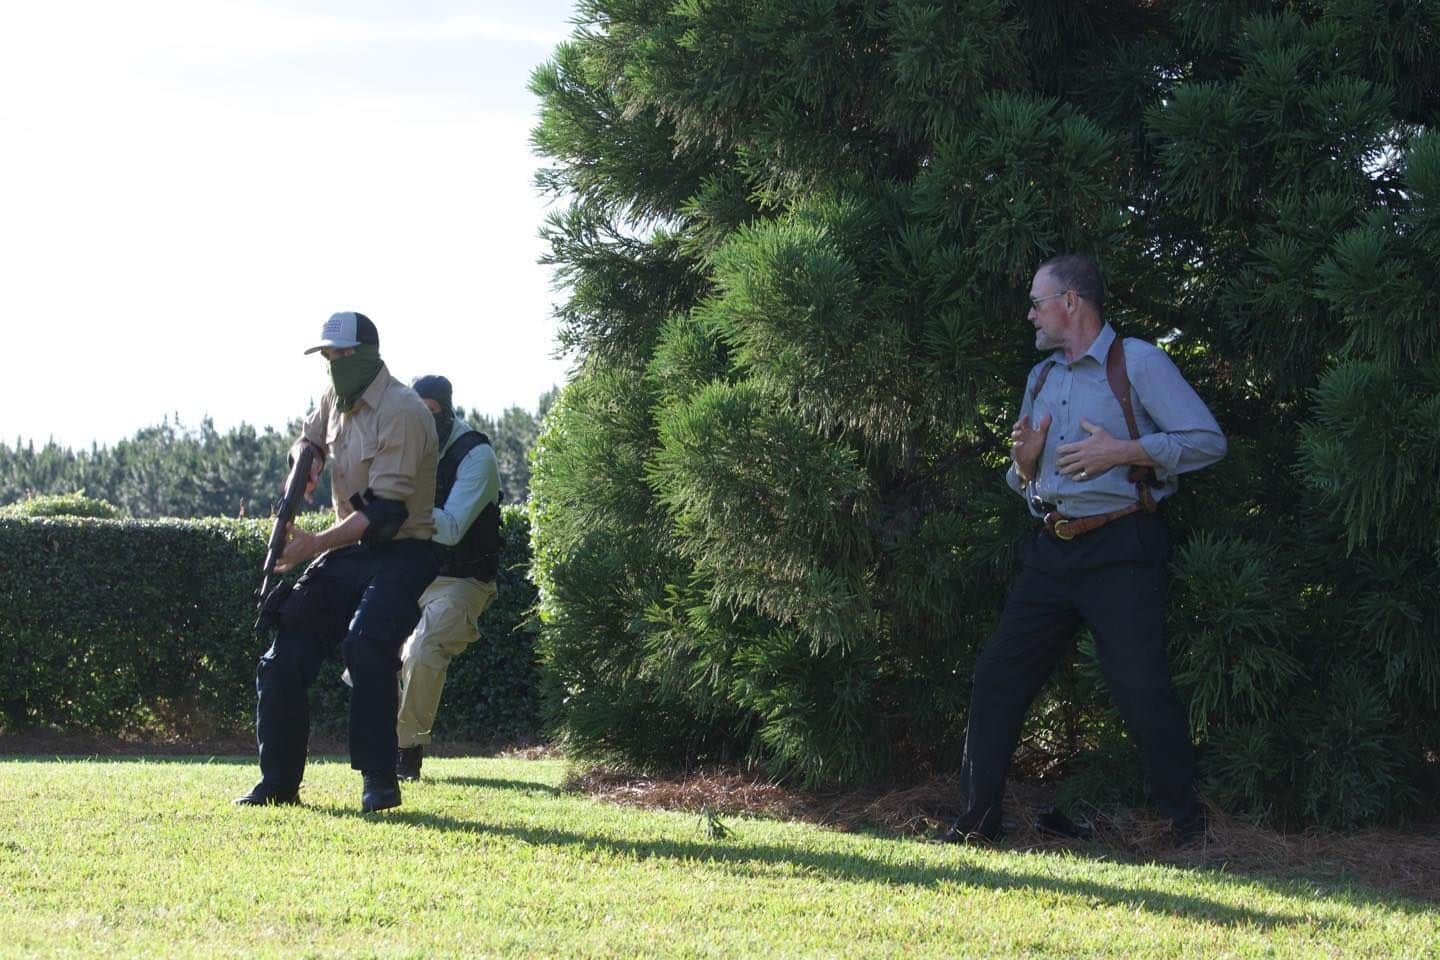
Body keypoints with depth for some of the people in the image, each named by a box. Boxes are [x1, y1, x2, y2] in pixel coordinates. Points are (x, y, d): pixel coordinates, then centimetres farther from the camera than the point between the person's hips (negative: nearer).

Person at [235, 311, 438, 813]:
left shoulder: (401, 410, -18)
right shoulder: (335, 400, 8)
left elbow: (385, 511, -24)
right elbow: (308, 439, 31)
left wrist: (316, 544, -29)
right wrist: (305, 464, 5)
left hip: (400, 553, -8)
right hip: (348, 551, 8)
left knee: (365, 643, -31)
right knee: (284, 656, -1)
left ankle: (380, 781, -25)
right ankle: (279, 781, 10)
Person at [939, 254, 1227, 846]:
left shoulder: (1137, 362, -3)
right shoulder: (1040, 378, 20)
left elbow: (1208, 440, -10)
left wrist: (1126, 451, -17)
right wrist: (1024, 465, 3)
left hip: (1120, 548, -7)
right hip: (1052, 551, 7)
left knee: (1139, 685, -13)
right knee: (998, 674, 2)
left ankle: (1185, 819, 0)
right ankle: (978, 818, 9)